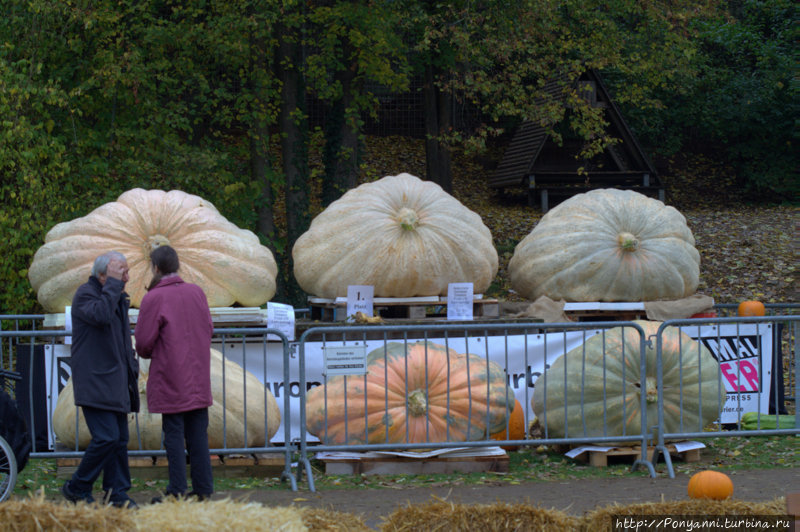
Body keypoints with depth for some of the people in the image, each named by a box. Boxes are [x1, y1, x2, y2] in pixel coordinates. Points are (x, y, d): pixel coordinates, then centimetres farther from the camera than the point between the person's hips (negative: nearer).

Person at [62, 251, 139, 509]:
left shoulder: (118, 297, 17)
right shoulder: (86, 293, -10)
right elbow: (100, 315, -32)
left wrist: (132, 369, 20)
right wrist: (113, 284, -23)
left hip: (116, 383, 9)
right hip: (95, 383, -9)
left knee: (120, 439, 7)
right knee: (106, 437, -14)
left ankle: (116, 492, 13)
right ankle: (77, 487, 0)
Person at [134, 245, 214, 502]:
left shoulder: (154, 298, -13)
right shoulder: (197, 292, 4)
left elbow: (143, 342, -11)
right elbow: (209, 328, 12)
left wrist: (148, 354, 11)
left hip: (170, 380, -5)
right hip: (199, 377, 5)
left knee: (174, 435, 0)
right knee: (198, 435, 10)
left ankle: (177, 492, 1)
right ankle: (202, 489, 13)